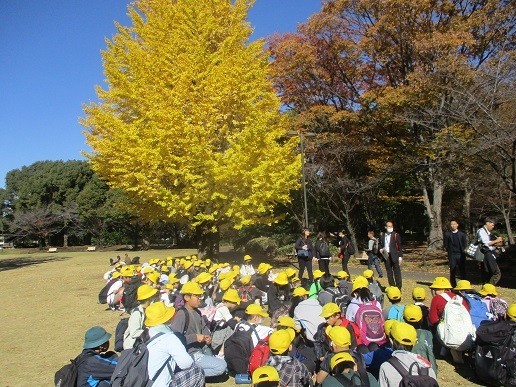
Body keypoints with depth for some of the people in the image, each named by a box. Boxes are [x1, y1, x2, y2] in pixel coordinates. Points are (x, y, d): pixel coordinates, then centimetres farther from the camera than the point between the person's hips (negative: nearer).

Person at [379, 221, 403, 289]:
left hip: (394, 255, -4)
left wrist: (400, 256, -6)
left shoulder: (396, 235, -2)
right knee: (389, 272, 10)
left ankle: (398, 287, 4)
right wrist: (381, 249, -2)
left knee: (397, 271, -2)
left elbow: (399, 246, -2)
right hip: (386, 255, 4)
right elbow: (380, 244, 20)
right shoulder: (382, 235, 9)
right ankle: (392, 286, 20)